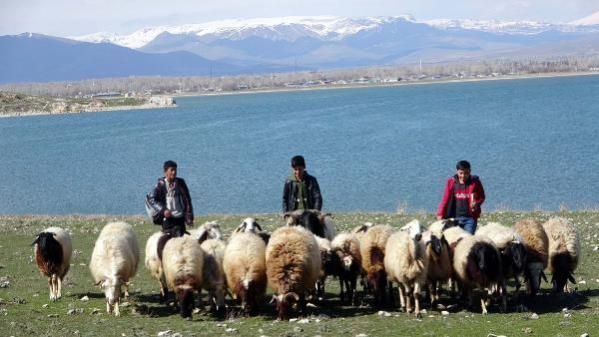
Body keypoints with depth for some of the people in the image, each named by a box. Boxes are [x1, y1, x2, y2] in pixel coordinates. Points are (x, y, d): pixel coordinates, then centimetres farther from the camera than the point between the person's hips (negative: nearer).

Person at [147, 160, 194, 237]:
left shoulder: (181, 183, 4)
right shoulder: (161, 185, -4)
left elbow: (187, 201, 7)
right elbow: (151, 199, -8)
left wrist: (189, 217, 2)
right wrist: (163, 210, -17)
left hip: (180, 217, 3)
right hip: (168, 218, -3)